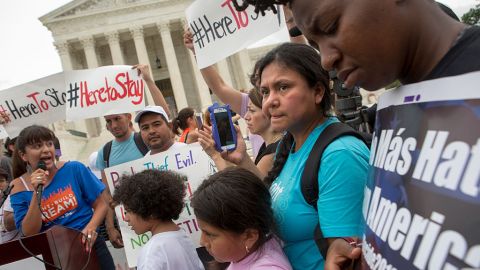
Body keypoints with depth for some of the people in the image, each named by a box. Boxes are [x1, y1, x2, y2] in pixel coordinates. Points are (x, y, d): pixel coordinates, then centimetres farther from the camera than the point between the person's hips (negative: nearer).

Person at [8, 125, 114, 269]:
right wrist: (36, 193, -18)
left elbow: (101, 205, -3)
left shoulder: (74, 169, -8)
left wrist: (91, 227, -21)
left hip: (89, 246, 0)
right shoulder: (20, 189, -3)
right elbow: (29, 234, -10)